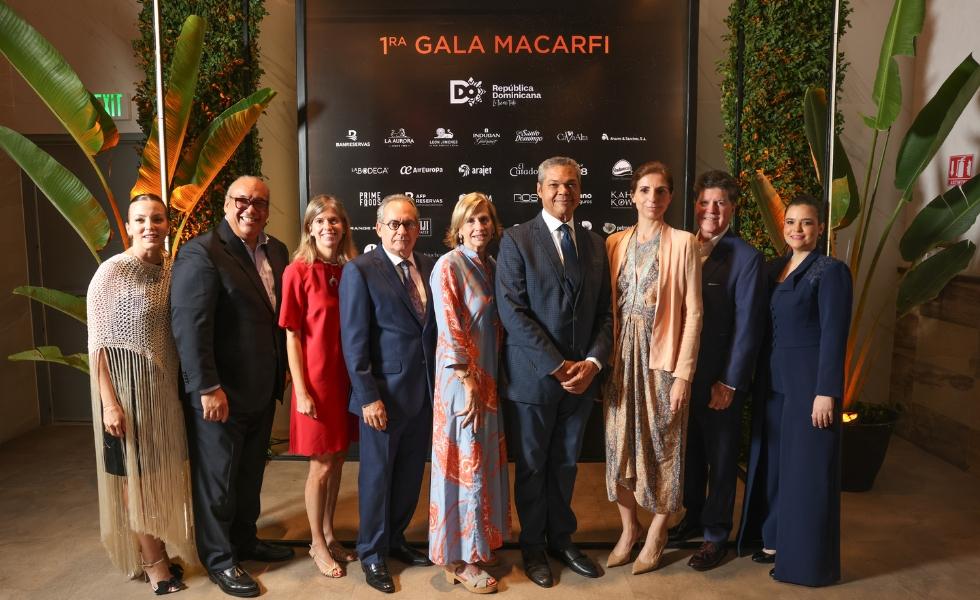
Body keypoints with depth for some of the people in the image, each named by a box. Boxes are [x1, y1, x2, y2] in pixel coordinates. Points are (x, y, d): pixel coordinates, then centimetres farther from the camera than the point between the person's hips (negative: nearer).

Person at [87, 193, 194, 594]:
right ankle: (153, 560, 23)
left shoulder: (175, 269, 3)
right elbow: (97, 343, -13)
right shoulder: (112, 271, -13)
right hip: (128, 385, -5)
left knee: (164, 473, 15)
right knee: (137, 474, 8)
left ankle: (161, 549, 32)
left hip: (166, 384, 5)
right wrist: (110, 402, -18)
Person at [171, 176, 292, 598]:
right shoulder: (201, 253, -16)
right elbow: (189, 326, -20)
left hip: (263, 389, 7)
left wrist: (282, 369, 9)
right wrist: (208, 388, -22)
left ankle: (245, 541, 39)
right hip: (220, 395, -7)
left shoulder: (276, 251, 7)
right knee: (217, 479, 10)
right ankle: (218, 558, 27)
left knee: (250, 473, 21)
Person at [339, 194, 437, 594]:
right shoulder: (360, 271, -9)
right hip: (383, 394, -5)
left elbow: (435, 327, 8)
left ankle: (395, 539, 36)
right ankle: (372, 552, 28)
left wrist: (439, 383, 3)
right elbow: (354, 341, -11)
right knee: (377, 474, 10)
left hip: (425, 392, 5)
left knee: (410, 474, 16)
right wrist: (368, 397, -15)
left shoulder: (429, 267, 6)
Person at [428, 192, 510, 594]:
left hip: (489, 377, 7)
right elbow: (450, 331, -17)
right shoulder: (448, 266, -13)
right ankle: (459, 559, 16)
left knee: (485, 459, 15)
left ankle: (479, 543, 32)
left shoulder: (491, 267, 9)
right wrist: (469, 386, -18)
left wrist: (488, 384, 9)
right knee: (465, 462, 1)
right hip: (461, 379, -7)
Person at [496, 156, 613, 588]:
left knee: (565, 465, 16)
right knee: (532, 467, 11)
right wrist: (557, 366, -16)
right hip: (533, 376, -4)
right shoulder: (516, 240, -6)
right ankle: (533, 547, 29)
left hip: (581, 376, 4)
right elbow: (512, 312, -13)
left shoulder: (594, 244, 9)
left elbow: (604, 313, 7)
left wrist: (592, 362, -9)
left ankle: (561, 539, 34)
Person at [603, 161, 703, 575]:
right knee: (621, 443, 10)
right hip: (621, 355, 4)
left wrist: (684, 373, -11)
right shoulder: (615, 243, 7)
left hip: (662, 356, -3)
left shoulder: (683, 243, -4)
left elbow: (692, 311, -7)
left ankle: (656, 535, 24)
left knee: (662, 444, 6)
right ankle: (628, 529, 27)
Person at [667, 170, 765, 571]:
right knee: (689, 449, 18)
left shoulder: (746, 258, -10)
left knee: (720, 456, 10)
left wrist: (729, 383, -13)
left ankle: (716, 534, 25)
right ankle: (694, 518, 36)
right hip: (682, 371, 5)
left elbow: (747, 326, -12)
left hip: (720, 377, -5)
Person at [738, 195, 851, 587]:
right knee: (771, 461, 14)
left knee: (806, 467, 2)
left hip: (810, 381, -7)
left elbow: (834, 335, -14)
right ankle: (773, 540, 29)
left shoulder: (831, 271, -9)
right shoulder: (774, 268, 10)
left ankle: (805, 558, 15)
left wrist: (826, 392, -19)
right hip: (774, 380, 7)